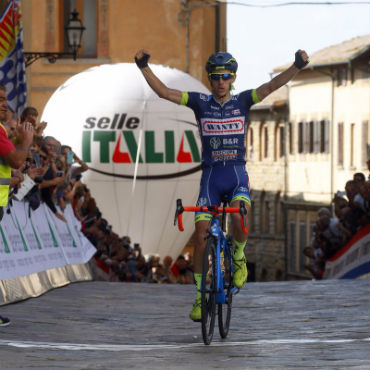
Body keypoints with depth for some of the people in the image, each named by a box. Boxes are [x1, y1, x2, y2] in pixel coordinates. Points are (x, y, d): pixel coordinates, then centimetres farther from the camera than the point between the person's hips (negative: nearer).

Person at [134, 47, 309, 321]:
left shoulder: (243, 101, 2)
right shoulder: (200, 102, 3)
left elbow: (272, 86, -11)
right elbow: (163, 92, -3)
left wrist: (297, 66, -27)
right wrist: (144, 67, -16)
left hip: (238, 177, -1)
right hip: (210, 177, 1)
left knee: (238, 217, -31)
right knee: (201, 235, -6)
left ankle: (238, 257, 1)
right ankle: (200, 295, 7)